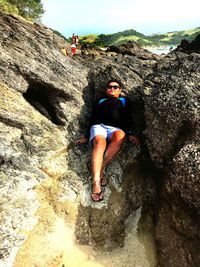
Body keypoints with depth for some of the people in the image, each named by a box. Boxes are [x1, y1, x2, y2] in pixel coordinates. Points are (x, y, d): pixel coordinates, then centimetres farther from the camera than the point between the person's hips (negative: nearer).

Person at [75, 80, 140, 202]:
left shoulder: (124, 101, 28)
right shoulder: (100, 101, 31)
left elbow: (128, 119, 14)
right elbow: (93, 118, 23)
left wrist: (129, 133, -5)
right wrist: (86, 137, 13)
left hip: (115, 128, 0)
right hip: (98, 126, 1)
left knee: (120, 135, -39)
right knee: (100, 142, -37)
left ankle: (102, 168, -32)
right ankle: (96, 182, -47)